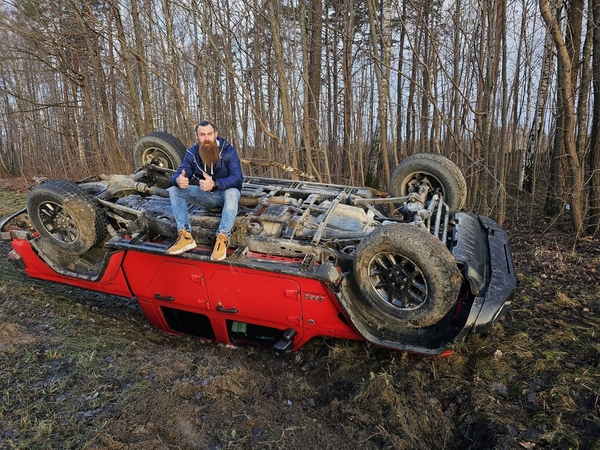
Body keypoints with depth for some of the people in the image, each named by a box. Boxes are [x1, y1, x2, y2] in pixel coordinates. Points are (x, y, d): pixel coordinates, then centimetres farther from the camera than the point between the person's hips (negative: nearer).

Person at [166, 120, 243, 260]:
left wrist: (214, 184, -46)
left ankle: (222, 238, -40)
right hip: (205, 195, 4)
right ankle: (185, 236, -26)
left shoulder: (228, 150, -17)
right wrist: (179, 180, -37)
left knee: (233, 193, -39)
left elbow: (237, 178, -28)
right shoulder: (191, 153, -5)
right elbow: (179, 173, -9)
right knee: (174, 190, -15)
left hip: (225, 193, -4)